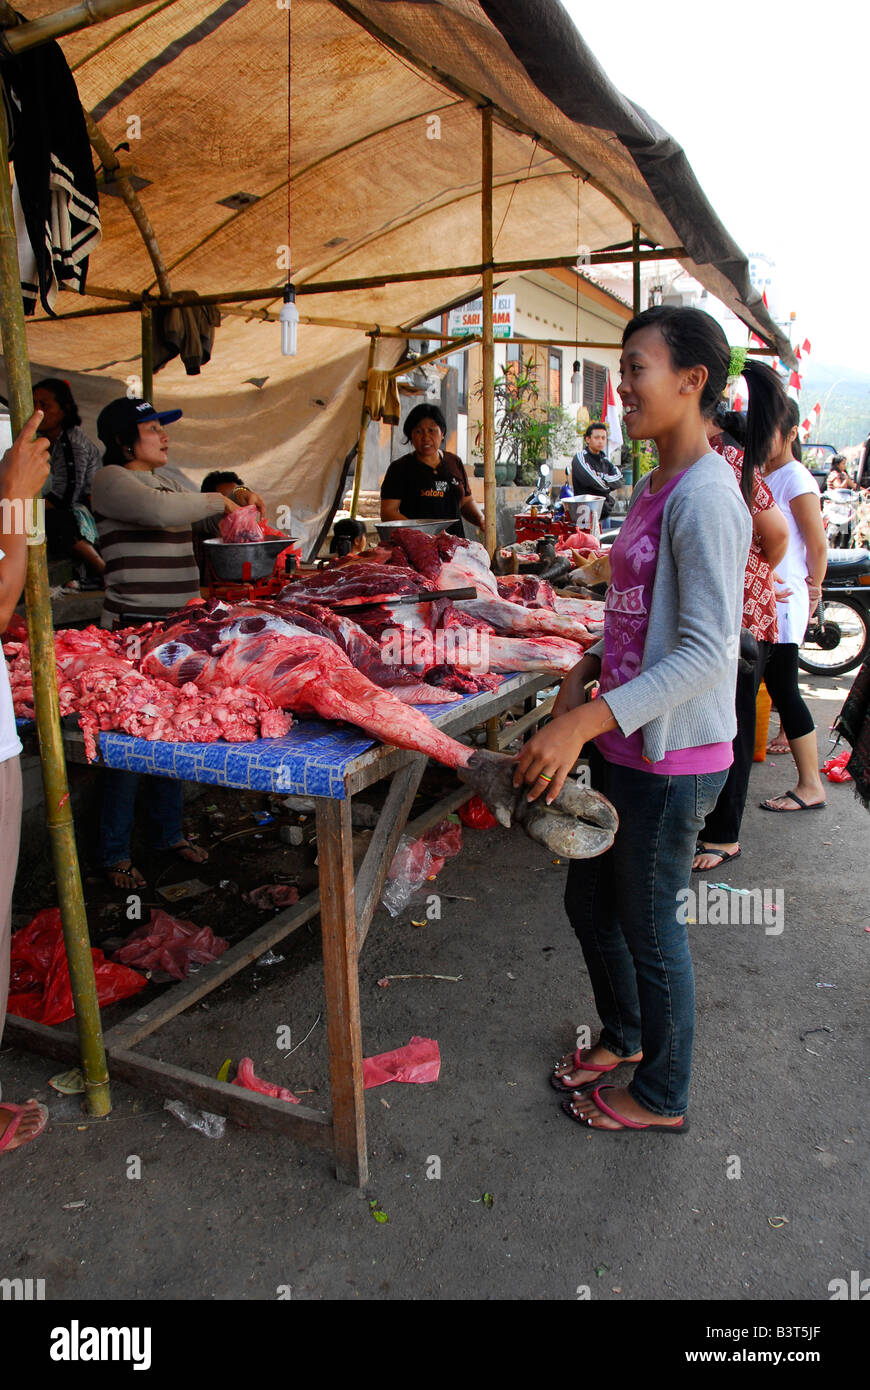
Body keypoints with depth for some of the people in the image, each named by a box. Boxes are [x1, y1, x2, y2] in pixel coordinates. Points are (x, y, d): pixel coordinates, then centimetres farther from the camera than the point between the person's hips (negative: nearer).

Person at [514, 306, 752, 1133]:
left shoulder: (704, 496, -20)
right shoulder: (651, 488, 10)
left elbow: (707, 650, -26)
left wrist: (583, 723, -31)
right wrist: (583, 671, 5)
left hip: (670, 756, -9)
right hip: (621, 745, 9)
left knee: (648, 925, 9)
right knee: (589, 902, 22)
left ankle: (662, 1096, 33)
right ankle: (623, 1035, 48)